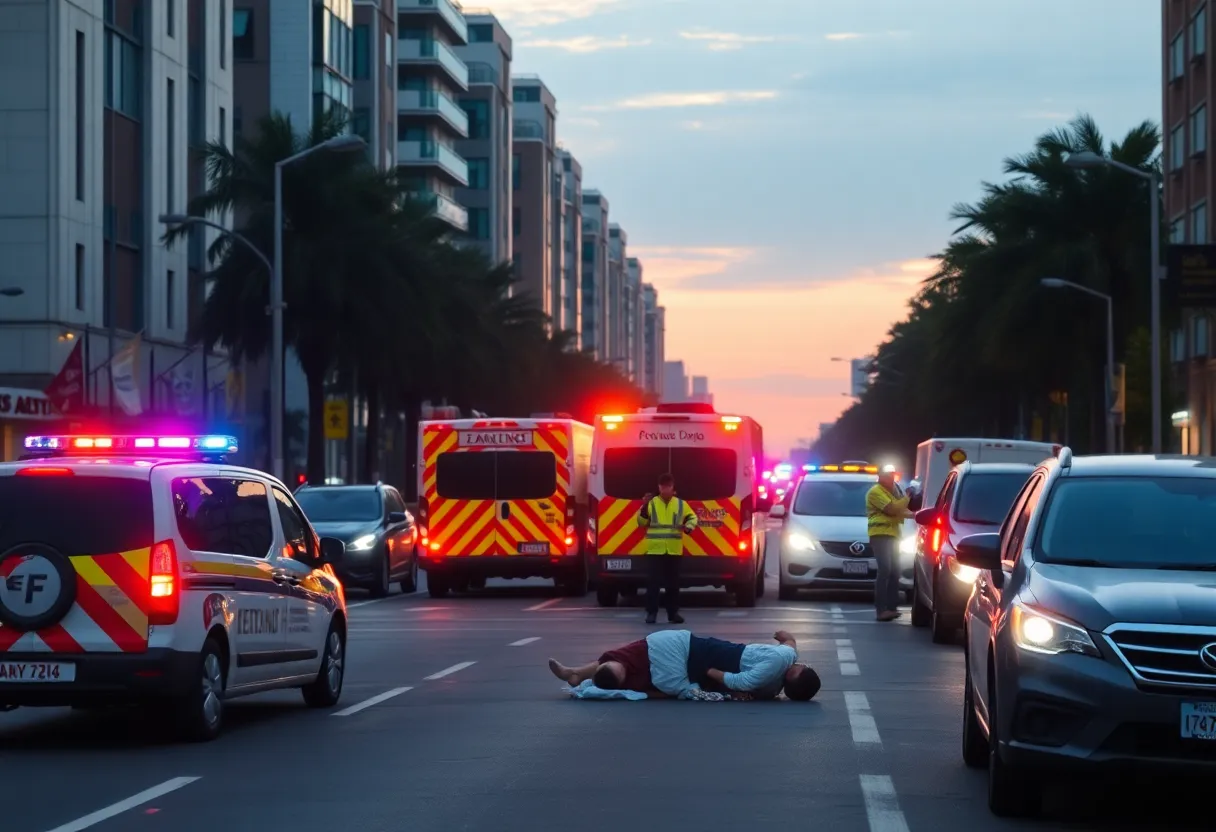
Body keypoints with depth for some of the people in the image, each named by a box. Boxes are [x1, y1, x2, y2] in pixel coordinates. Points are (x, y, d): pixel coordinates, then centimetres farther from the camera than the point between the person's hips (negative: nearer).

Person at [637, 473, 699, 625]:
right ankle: (651, 612, -1)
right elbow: (641, 522, 1)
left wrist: (689, 527, -2)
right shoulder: (651, 503, 4)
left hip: (674, 550, 2)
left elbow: (692, 517, 18)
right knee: (653, 581, -6)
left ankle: (673, 612, 14)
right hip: (655, 550, -2)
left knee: (673, 582, 7)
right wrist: (644, 508, -13)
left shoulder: (681, 504, 7)